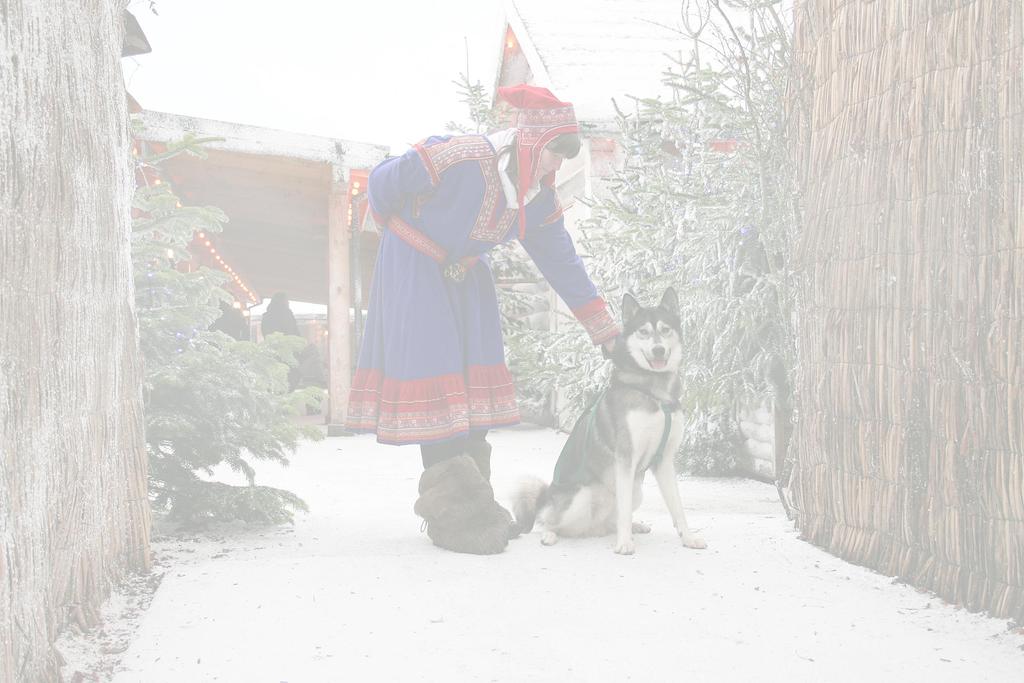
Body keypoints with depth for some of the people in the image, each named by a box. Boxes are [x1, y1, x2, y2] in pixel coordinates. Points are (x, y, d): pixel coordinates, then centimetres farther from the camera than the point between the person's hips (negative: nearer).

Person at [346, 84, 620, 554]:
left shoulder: (538, 198, -5)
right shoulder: (463, 158, -29)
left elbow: (561, 262, 3)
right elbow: (384, 181, -20)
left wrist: (604, 329, 2)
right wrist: (402, 230, 0)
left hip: (464, 274, 8)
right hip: (414, 268, -8)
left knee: (472, 378, 5)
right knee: (433, 377, -12)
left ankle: (471, 512, 11)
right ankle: (455, 520, -13)